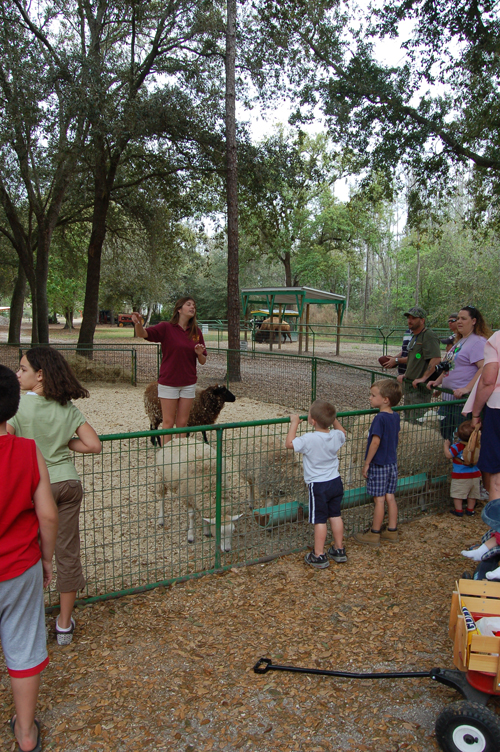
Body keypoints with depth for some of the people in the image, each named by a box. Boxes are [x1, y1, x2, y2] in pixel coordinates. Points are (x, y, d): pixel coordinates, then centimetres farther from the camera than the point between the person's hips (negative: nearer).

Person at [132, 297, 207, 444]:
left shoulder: (196, 332, 5)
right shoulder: (166, 328, -7)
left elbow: (202, 361, 8)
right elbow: (143, 334, -23)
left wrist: (199, 353, -14)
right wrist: (138, 323, -44)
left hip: (188, 383, 4)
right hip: (168, 382, -4)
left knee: (182, 422, 10)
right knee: (168, 422, 2)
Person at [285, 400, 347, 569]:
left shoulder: (309, 439, -24)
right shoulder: (336, 436, -5)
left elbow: (289, 443, -16)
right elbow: (342, 432, 19)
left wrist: (294, 423, -9)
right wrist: (333, 418, 21)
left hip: (318, 485, -6)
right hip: (336, 482, 6)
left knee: (319, 520, 3)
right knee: (335, 515, 17)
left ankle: (319, 556, 12)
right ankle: (339, 550, 29)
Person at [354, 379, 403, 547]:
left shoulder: (380, 418, -21)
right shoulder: (395, 416, 4)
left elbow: (376, 441, -22)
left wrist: (367, 464, -15)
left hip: (379, 464, -8)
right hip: (392, 463, 8)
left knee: (379, 500, 0)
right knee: (390, 497, 14)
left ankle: (374, 534, 11)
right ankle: (392, 531, 23)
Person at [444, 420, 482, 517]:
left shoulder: (458, 446, -21)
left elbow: (448, 455, -20)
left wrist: (446, 445, -5)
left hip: (460, 476, -5)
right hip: (475, 474, 5)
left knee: (457, 493, 8)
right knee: (472, 494, 18)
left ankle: (458, 511, 12)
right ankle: (470, 510, 27)